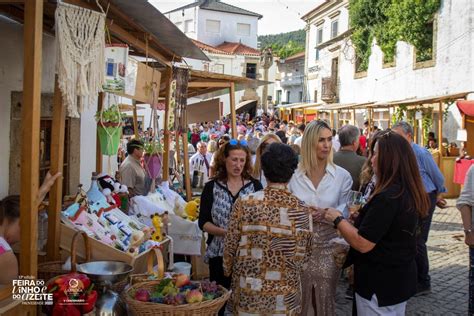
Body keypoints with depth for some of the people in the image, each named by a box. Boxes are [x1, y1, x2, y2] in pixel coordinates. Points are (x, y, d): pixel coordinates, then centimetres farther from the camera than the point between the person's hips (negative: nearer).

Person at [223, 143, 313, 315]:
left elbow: (230, 247, -5)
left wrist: (228, 272, 13)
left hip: (248, 293, -1)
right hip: (286, 295, 1)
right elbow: (305, 255, 1)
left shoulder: (244, 204, -14)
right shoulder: (302, 210, -10)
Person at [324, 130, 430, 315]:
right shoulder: (409, 192, 2)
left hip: (380, 283, -9)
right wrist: (362, 215, 9)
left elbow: (363, 244, -26)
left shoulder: (387, 197, -27)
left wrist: (337, 219, -15)